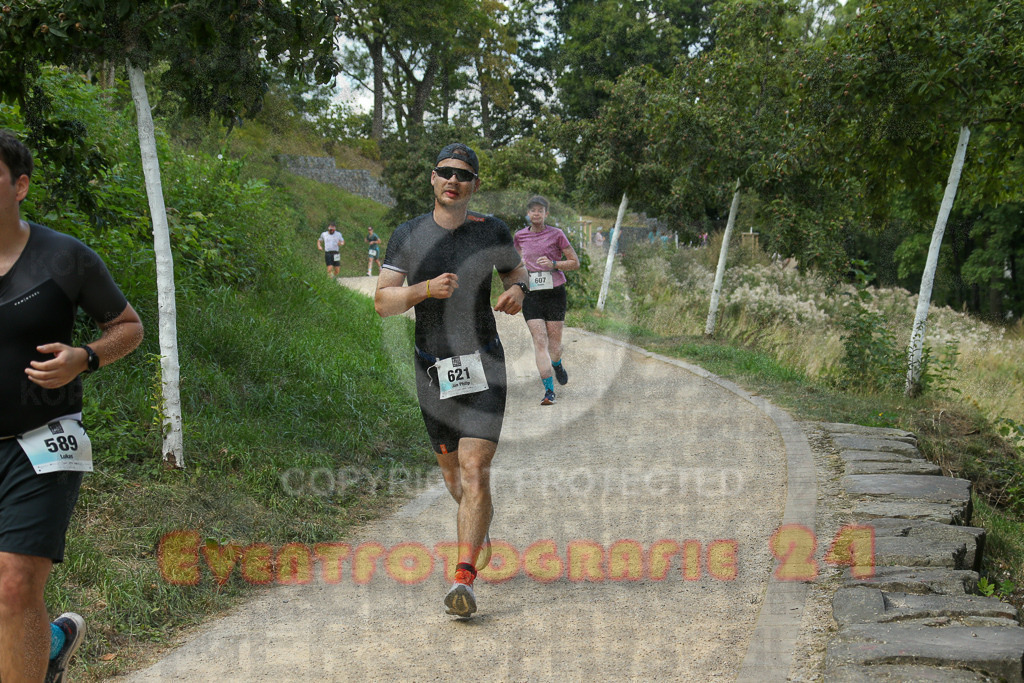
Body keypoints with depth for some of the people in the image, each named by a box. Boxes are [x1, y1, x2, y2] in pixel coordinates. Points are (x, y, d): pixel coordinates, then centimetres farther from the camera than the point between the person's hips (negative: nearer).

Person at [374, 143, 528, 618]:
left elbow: (515, 271, 18)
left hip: (483, 366, -2)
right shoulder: (408, 236, -2)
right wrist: (424, 288, -23)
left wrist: (517, 291, -6)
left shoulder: (492, 232, -1)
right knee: (451, 470, 16)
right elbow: (382, 302, -5)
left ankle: (464, 580, -14)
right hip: (432, 369, 2)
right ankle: (480, 531, 48)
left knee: (476, 471, -14)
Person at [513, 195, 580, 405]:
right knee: (539, 341, -10)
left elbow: (575, 262, 2)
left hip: (554, 292, -1)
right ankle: (549, 391, -11)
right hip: (531, 295, 1)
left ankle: (557, 365, 41)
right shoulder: (520, 236, 8)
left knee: (554, 341, 3)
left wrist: (553, 264, -13)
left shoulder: (556, 235, -1)